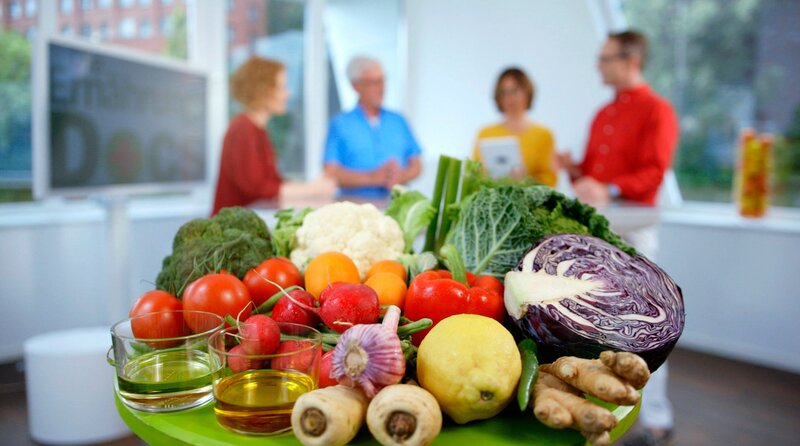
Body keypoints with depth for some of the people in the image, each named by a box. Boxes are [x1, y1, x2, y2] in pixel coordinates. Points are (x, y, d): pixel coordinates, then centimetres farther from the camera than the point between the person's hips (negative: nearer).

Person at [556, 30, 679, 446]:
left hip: (631, 226, -7)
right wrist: (576, 172, 4)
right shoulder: (602, 115, 20)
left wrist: (609, 189, -27)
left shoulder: (657, 111, -3)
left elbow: (654, 172, -13)